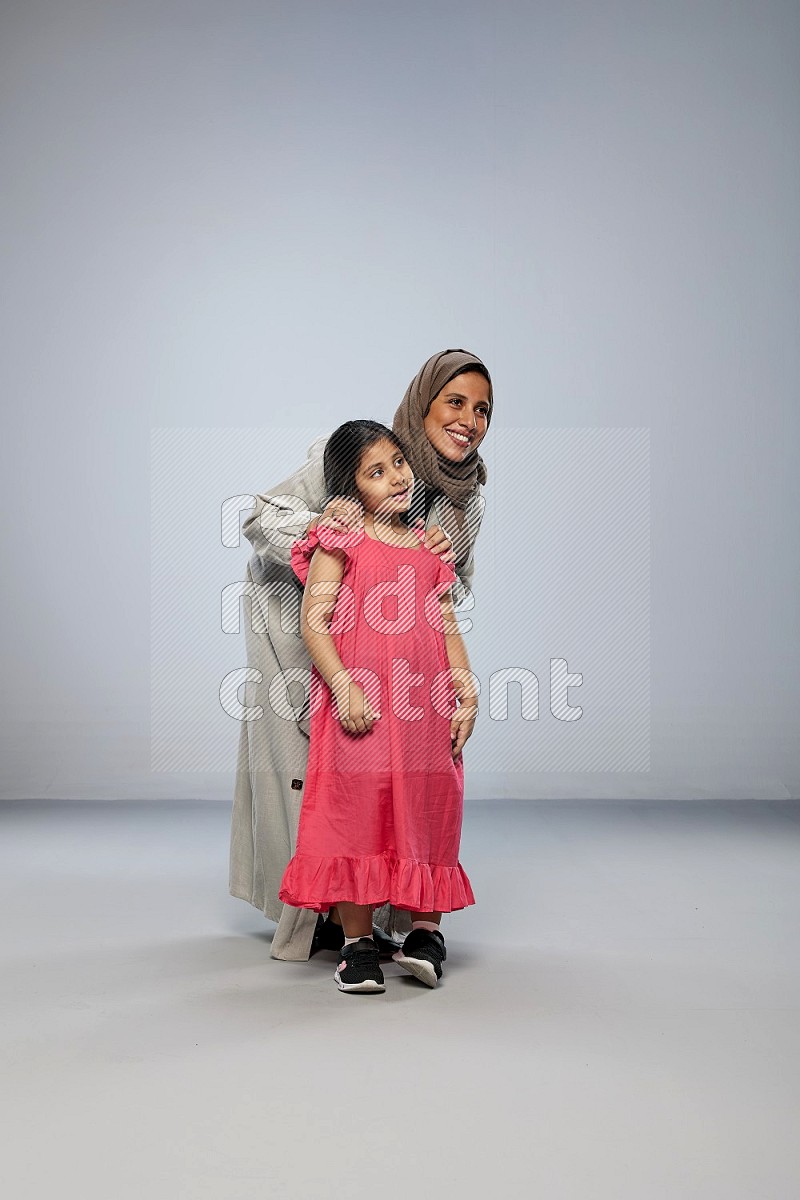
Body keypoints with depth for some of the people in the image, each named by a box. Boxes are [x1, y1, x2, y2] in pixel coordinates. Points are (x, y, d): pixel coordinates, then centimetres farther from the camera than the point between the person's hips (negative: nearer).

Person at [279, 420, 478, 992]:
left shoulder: (427, 544, 16)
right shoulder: (342, 540, 1)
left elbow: (447, 625, 16)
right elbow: (313, 621, -6)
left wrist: (467, 693, 7)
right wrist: (344, 686, -17)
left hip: (426, 706, 5)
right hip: (361, 705, -4)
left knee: (428, 811, 6)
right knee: (358, 810, -3)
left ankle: (426, 929, 21)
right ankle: (359, 943, 9)